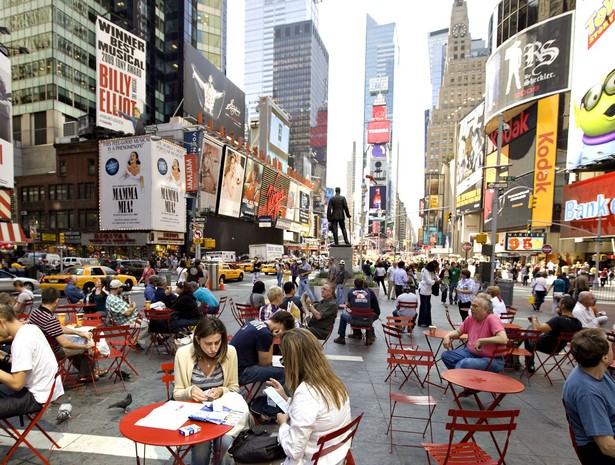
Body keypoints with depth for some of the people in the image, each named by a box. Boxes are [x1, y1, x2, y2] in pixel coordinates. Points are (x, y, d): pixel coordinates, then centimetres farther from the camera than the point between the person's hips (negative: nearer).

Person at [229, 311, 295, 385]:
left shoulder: (256, 322, 6)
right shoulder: (265, 333, -20)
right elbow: (264, 363, -9)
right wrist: (272, 339, -8)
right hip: (241, 373, -10)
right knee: (283, 372, -14)